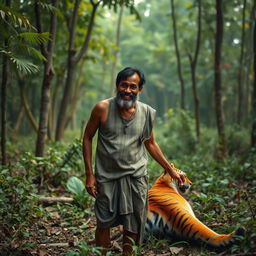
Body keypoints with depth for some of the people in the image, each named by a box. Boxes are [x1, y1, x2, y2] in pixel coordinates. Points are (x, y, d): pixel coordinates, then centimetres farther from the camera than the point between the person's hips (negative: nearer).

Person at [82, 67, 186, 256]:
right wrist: (89, 174, -6)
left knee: (132, 226, 9)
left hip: (135, 176, 2)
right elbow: (87, 138, -2)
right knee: (104, 224, 8)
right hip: (107, 176, -2)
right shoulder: (103, 109, -11)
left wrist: (171, 170, 11)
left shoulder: (147, 113, -3)